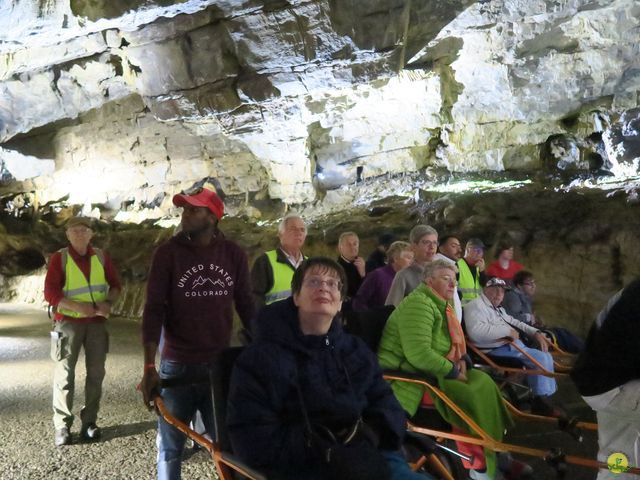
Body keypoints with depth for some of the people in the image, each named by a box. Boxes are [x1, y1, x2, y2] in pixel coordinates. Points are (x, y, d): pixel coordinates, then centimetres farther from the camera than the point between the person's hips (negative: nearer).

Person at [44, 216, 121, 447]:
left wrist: (108, 302, -12)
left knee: (96, 372, 6)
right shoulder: (59, 258, -4)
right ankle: (62, 426, 6)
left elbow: (115, 284, 8)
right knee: (65, 373, -2)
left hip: (97, 322, 3)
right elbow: (50, 293, -11)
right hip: (68, 321, -3)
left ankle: (89, 421, 17)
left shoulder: (101, 256, 5)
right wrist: (77, 306, -23)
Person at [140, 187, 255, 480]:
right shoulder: (168, 253, -7)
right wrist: (149, 367, -18)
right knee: (170, 447, 11)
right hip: (176, 366, -1)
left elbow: (246, 307, 6)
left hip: (221, 366, 2)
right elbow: (154, 309, -11)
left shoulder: (234, 255, 0)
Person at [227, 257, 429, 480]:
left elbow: (385, 402, 14)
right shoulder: (260, 357, -2)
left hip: (367, 459, 6)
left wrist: (371, 433, -10)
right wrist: (326, 455, -19)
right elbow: (253, 438, -9)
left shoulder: (357, 351, 17)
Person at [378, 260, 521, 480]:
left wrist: (461, 360, -3)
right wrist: (453, 371, -20)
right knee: (470, 395, -19)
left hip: (432, 370, 10)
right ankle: (478, 462, -3)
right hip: (409, 375, -10)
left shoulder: (443, 305, 13)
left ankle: (494, 452, 7)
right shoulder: (418, 304, -21)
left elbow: (451, 343, 20)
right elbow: (419, 354, -31)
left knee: (483, 383, -2)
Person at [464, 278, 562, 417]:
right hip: (498, 349, -11)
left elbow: (514, 322, 31)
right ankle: (541, 401, -4)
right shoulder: (476, 305, -13)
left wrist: (536, 333, 12)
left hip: (513, 345, 11)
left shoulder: (499, 309, 24)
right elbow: (476, 331, -30)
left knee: (546, 356, 7)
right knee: (541, 358, -17)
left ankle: (544, 397, 9)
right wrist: (507, 331, -24)